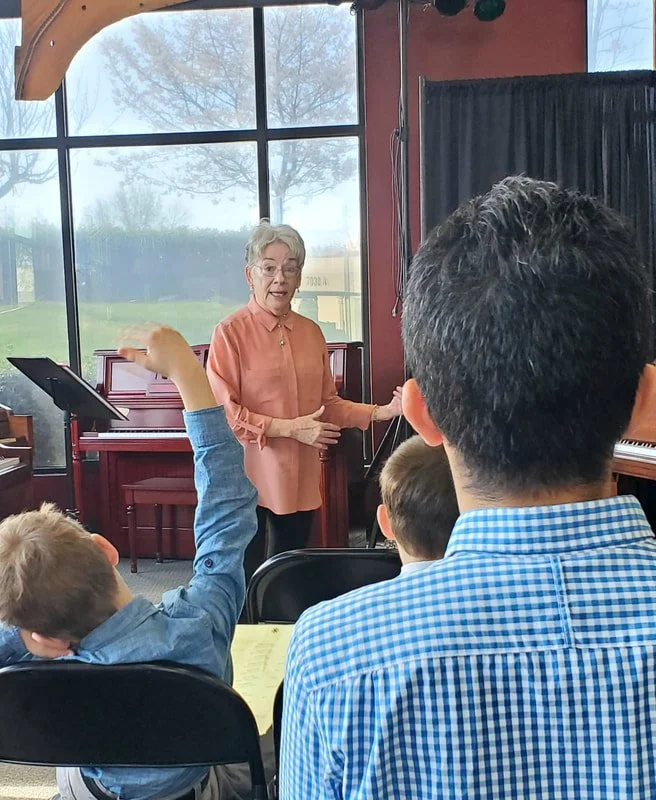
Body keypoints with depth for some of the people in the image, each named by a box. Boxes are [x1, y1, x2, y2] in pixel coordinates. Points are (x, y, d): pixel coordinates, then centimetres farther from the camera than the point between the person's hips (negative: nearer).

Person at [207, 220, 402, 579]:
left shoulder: (311, 332, 9)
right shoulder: (230, 332, -10)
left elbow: (327, 403, 15)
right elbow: (223, 412, -14)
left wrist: (381, 412, 3)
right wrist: (289, 428, -17)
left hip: (300, 480, 6)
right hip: (251, 481, -5)